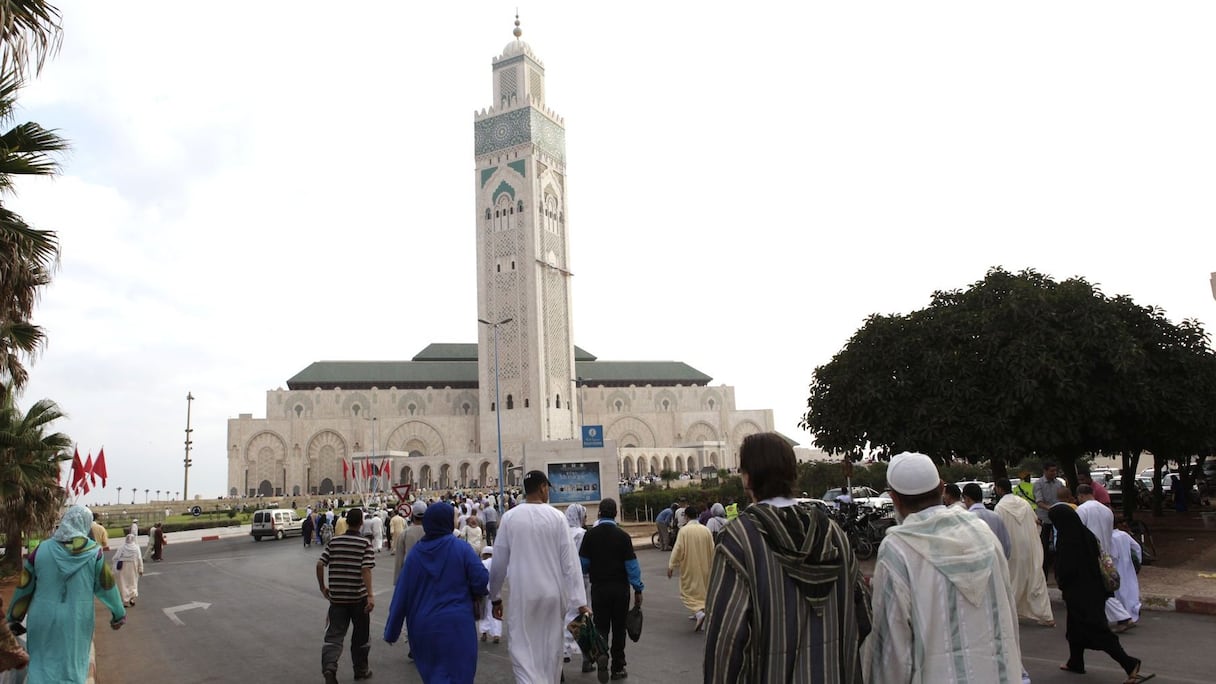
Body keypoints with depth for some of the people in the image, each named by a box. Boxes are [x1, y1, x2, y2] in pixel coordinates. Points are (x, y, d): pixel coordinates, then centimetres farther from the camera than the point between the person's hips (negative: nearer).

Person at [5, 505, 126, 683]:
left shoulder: (42, 549, -5)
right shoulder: (94, 551, -9)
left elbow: (24, 586, 3)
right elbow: (107, 585, -2)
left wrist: (13, 618, 15)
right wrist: (119, 613, 8)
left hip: (43, 620, 1)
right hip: (76, 621, -1)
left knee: (40, 665, 17)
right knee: (72, 667, 13)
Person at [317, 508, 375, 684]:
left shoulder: (334, 541, 2)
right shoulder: (365, 543, -8)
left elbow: (320, 564, -2)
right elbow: (366, 570, -18)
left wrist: (322, 587, 10)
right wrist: (370, 595, -20)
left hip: (337, 596, 2)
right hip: (358, 597, -2)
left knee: (334, 635, 4)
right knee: (360, 635, 15)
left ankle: (329, 668, -18)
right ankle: (361, 670, 27)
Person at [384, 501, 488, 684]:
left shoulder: (415, 552, 0)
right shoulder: (461, 548, -9)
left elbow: (401, 594, 2)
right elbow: (482, 580, -13)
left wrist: (391, 632, 9)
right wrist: (476, 594, 10)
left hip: (422, 627, 4)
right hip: (456, 626, -3)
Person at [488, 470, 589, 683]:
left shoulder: (510, 517, -5)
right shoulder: (557, 517, -7)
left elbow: (499, 562, -1)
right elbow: (570, 561, -7)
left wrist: (495, 597, 11)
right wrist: (580, 601, -4)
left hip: (522, 594, -1)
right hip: (553, 593, 1)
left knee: (523, 650, 3)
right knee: (551, 648, 16)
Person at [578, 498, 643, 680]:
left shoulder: (590, 535, -6)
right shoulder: (623, 536, -9)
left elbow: (583, 563, -3)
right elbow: (631, 565, -9)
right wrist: (638, 590, -2)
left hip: (599, 588, 1)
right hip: (620, 588, 0)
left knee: (601, 625, 10)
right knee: (618, 628, 11)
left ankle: (600, 652, -17)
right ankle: (617, 668, 17)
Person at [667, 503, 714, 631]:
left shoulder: (684, 530, -15)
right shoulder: (705, 530, -3)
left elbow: (677, 549, -16)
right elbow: (712, 550, 4)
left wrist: (671, 566, -9)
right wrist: (712, 566, 17)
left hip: (689, 568, -4)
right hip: (703, 567, 4)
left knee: (689, 591, 3)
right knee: (702, 590, 22)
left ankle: (699, 613, -18)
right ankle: (698, 613, 32)